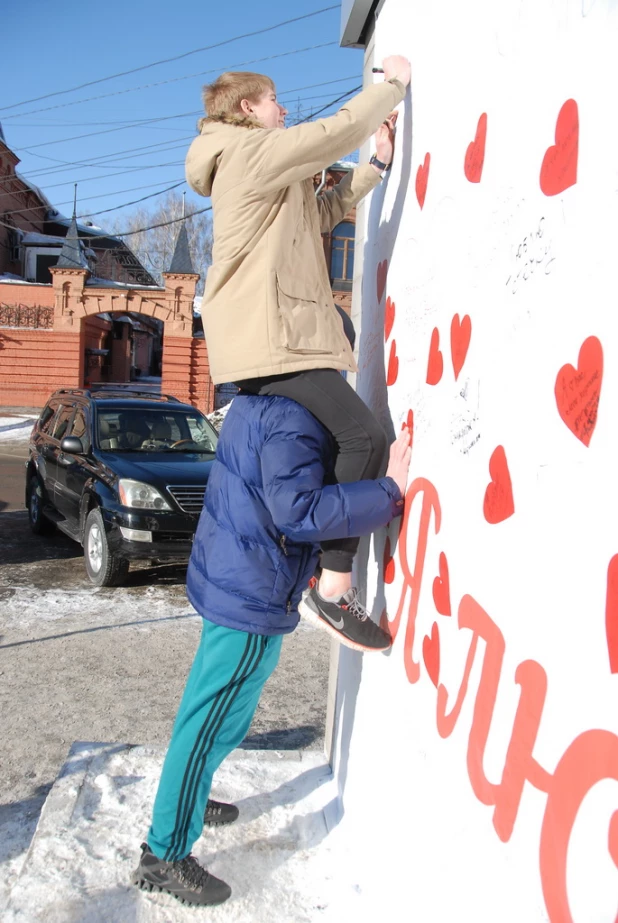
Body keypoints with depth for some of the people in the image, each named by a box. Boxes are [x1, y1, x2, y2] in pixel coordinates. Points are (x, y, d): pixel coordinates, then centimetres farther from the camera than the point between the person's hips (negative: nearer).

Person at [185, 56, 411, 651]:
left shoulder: (262, 170, 28)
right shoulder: (254, 150, -4)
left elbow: (324, 213, 29)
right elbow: (339, 129, -9)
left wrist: (378, 162, 24)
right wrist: (394, 83, 7)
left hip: (277, 333, 11)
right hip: (268, 338, -11)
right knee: (364, 438, -20)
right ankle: (333, 588, -18)